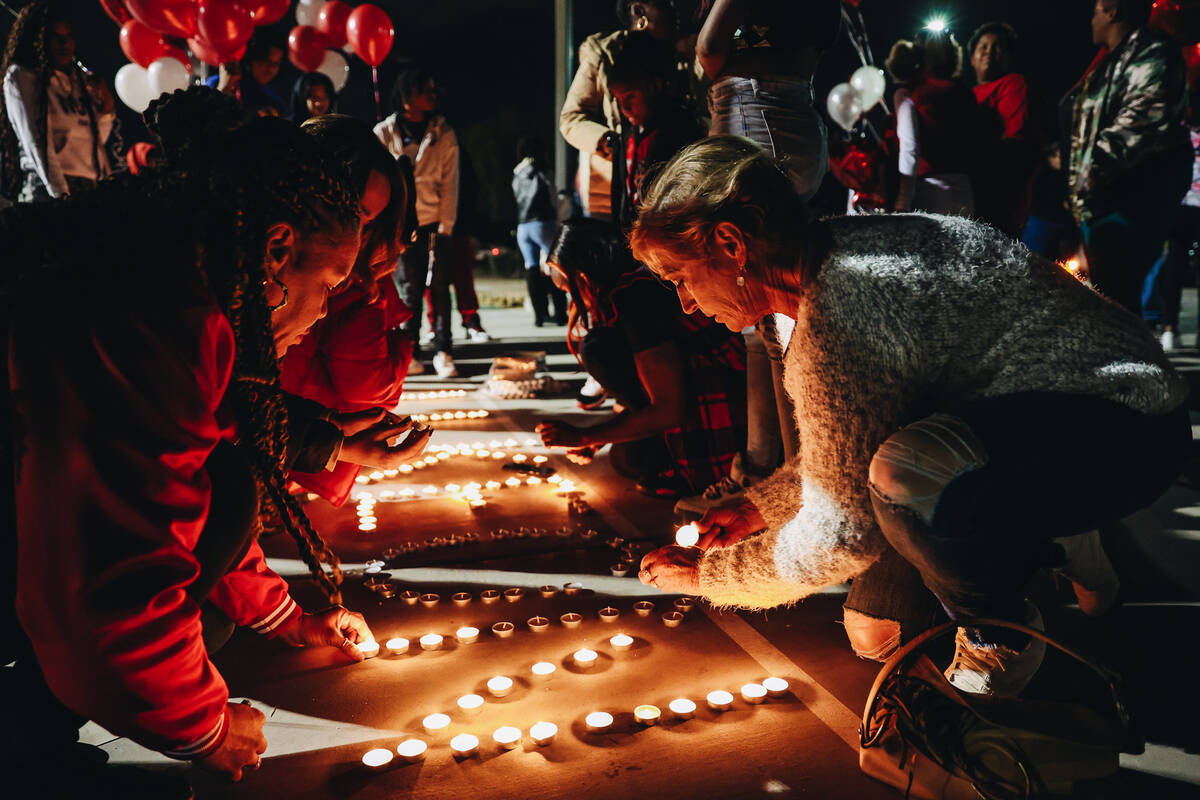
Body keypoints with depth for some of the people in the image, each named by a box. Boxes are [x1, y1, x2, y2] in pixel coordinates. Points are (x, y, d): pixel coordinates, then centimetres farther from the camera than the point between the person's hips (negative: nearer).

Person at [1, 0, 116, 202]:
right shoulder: (21, 76, 6)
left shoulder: (81, 78, 21)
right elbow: (35, 141, -6)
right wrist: (60, 193, -16)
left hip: (91, 185, 5)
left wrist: (107, 109, 4)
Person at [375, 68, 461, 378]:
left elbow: (449, 184, 1)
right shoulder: (384, 134, 3)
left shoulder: (444, 134, 4)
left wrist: (445, 227, -6)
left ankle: (443, 353, 3)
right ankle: (410, 354, 9)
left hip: (434, 222, 0)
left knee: (439, 286, -3)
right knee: (409, 288, 1)